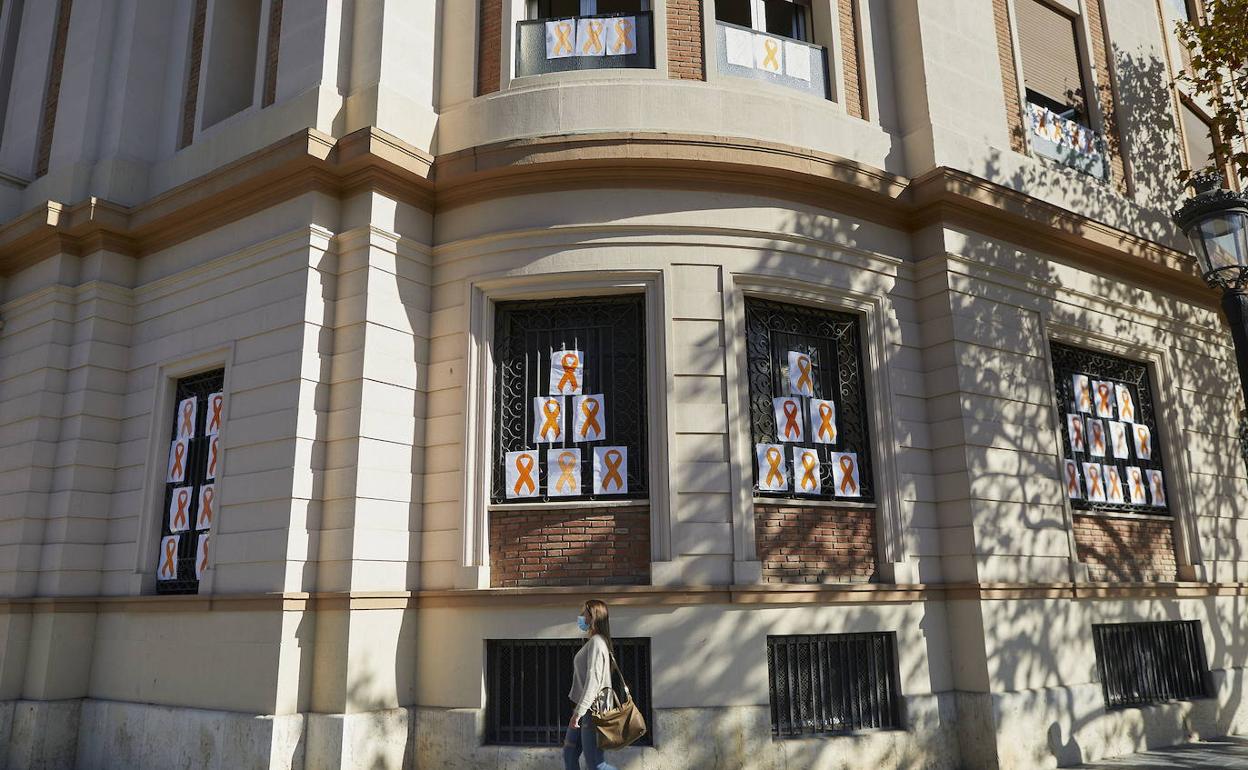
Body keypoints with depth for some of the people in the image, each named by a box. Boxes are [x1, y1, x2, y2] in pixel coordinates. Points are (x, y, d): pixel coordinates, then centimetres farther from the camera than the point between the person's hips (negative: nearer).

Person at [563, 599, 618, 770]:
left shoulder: (596, 642, -15)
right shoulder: (591, 642, 16)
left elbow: (593, 680, -23)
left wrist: (578, 711, -24)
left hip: (592, 709, -10)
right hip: (584, 709, 10)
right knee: (569, 754, 12)